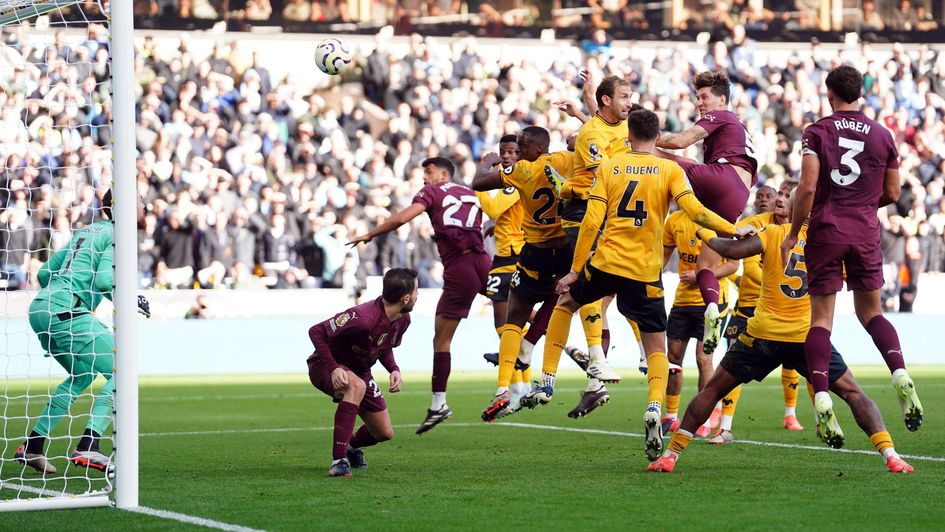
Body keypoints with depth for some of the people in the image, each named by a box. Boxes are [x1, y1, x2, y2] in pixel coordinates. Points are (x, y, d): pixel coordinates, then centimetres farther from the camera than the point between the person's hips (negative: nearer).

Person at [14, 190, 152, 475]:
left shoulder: (84, 232, 24)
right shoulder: (116, 236, -2)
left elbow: (44, 273, 24)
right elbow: (104, 279, -16)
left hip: (40, 306, 9)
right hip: (66, 311, -9)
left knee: (82, 375, 25)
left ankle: (32, 446, 20)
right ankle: (87, 447, -20)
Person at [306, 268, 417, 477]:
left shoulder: (403, 320, -8)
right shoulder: (362, 318, -35)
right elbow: (316, 332, -28)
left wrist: (394, 370, -9)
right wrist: (333, 369, -36)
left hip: (360, 371, 8)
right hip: (325, 366, -8)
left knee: (384, 433, 6)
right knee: (357, 386, -42)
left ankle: (352, 445, 43)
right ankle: (338, 460, -40)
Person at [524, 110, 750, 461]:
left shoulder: (609, 167, 3)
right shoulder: (670, 170, 1)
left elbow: (591, 223, -2)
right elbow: (695, 212, -12)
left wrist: (575, 270, 3)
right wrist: (734, 230, -1)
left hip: (606, 264, 1)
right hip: (646, 273, -1)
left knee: (565, 304, 29)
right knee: (656, 348, 10)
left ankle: (546, 383, 25)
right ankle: (654, 408, -17)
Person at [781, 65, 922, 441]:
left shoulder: (817, 132, -4)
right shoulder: (882, 136, 5)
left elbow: (808, 188, -12)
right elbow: (892, 194, 10)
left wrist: (793, 233, -3)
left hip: (825, 230, -2)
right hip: (865, 231, 2)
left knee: (821, 317, 1)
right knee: (870, 311, 15)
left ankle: (821, 398, -12)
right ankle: (900, 373, -9)